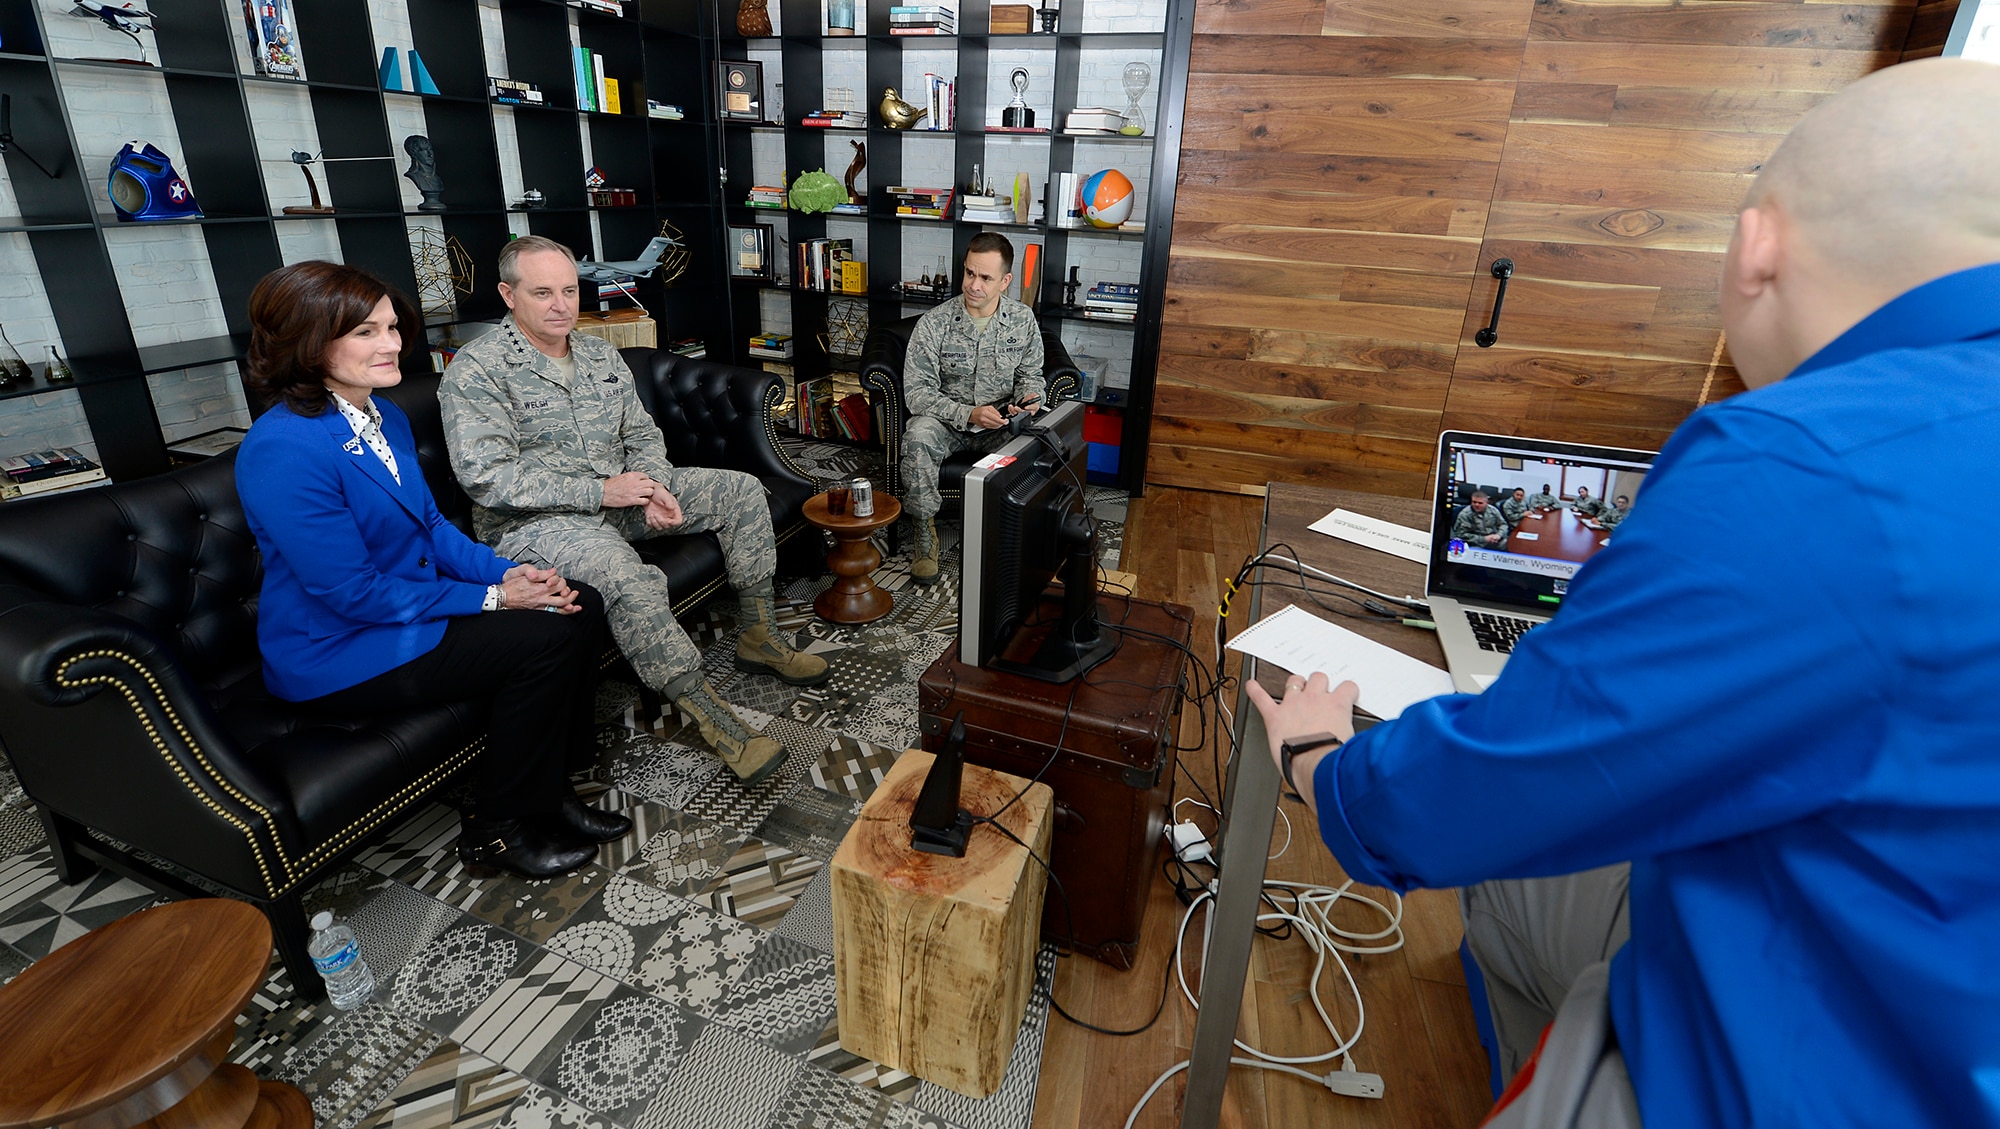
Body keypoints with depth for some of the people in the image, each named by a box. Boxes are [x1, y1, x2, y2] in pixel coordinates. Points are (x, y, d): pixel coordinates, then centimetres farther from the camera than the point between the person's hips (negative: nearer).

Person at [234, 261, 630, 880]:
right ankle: (494, 828, -2)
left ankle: (548, 789, 8)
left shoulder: (386, 415, 4)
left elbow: (432, 523, 10)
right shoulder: (283, 450, -24)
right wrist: (492, 599, -21)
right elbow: (351, 592, -24)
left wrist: (509, 572, -8)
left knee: (580, 605, -4)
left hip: (411, 603, 9)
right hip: (336, 652, -9)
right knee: (544, 639, -21)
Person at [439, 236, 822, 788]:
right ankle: (710, 716, -28)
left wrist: (654, 489, -9)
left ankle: (760, 638, 1)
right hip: (535, 521, -7)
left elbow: (643, 436, 13)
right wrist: (598, 491, -22)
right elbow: (486, 477, -19)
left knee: (740, 490, -3)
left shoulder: (602, 355, 12)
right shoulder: (476, 370, -10)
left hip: (619, 497, 7)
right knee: (625, 575, -39)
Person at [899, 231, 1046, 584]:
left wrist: (1029, 397, -14)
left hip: (1001, 422, 2)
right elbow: (916, 391, -13)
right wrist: (968, 414, -26)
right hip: (946, 419, -1)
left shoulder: (1024, 321, -1)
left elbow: (1030, 374, 11)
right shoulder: (934, 323, -10)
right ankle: (925, 532, -16)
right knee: (917, 438, -35)